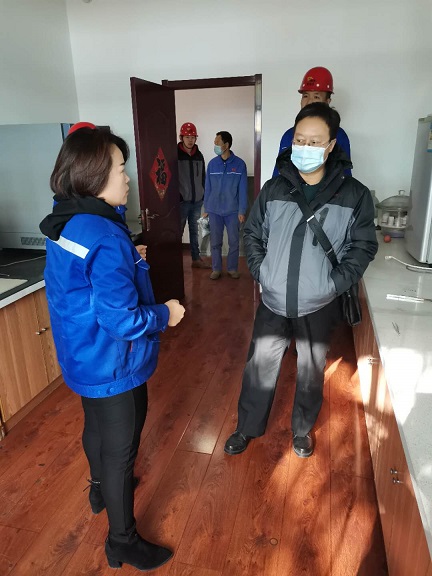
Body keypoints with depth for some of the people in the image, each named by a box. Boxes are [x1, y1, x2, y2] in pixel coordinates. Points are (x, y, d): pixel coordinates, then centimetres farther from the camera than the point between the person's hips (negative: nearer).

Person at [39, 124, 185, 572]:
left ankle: (101, 488, 57)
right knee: (120, 447, 10)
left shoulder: (63, 223, 0)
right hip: (112, 363, -9)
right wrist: (165, 314, -14)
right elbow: (123, 320, -31)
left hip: (82, 355, 9)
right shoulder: (106, 239, -30)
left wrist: (128, 260, 8)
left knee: (97, 426, 30)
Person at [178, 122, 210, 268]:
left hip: (197, 201, 5)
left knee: (194, 231, 13)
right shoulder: (175, 154, -6)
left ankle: (196, 259, 22)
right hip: (181, 201, -5)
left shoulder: (199, 155, 9)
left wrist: (203, 195, 11)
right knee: (178, 231, 2)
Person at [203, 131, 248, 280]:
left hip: (233, 211, -1)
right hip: (214, 211, 2)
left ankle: (232, 268, 24)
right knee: (215, 242, 8)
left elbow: (243, 190, -5)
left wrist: (242, 211, -7)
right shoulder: (212, 164, 0)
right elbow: (208, 188, 5)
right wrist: (206, 209, 4)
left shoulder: (239, 164, -6)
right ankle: (216, 269, 22)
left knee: (234, 242, 7)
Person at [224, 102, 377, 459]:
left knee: (311, 372, 17)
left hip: (319, 306, -1)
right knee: (259, 366, 13)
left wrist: (335, 283, -12)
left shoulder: (354, 195, -7)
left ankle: (302, 430, 43)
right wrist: (260, 271, -2)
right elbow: (253, 233, 8)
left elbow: (363, 247, -2)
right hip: (273, 302, 1)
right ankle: (248, 427, 37)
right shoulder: (273, 189, -2)